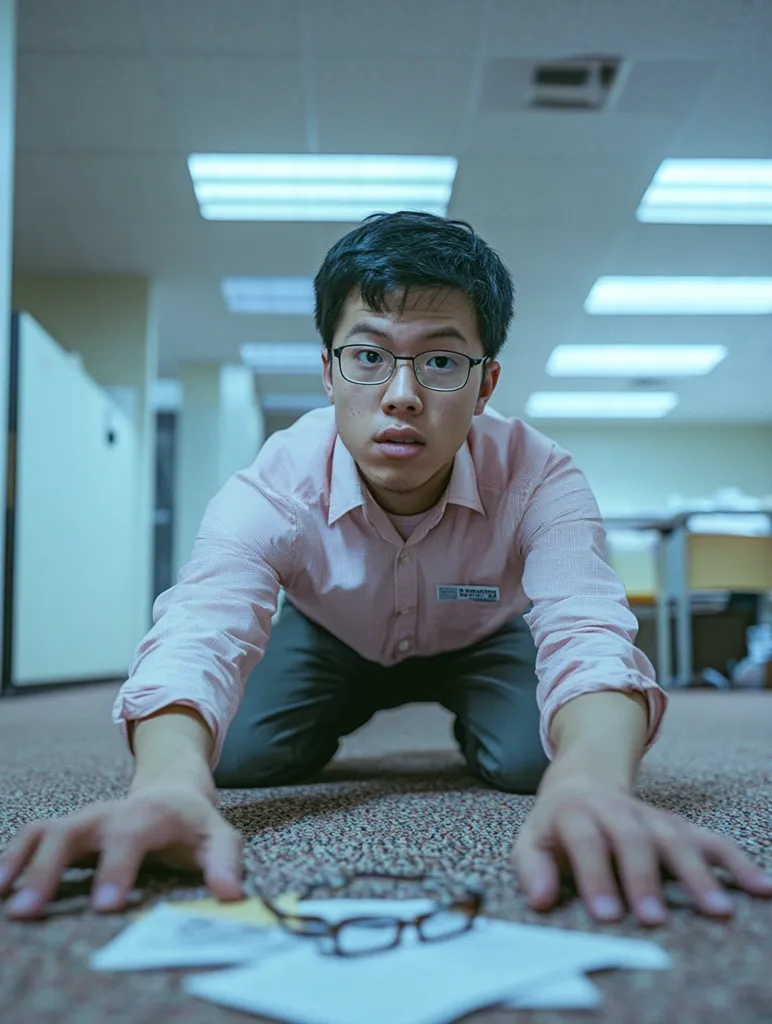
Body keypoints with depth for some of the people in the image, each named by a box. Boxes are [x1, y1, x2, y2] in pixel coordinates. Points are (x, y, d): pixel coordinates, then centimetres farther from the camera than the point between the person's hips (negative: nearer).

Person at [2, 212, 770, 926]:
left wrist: (589, 783, -75)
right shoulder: (274, 486, -36)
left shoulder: (538, 479, -36)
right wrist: (170, 784, -74)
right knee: (234, 754, -20)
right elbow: (201, 631, -51)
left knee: (535, 759, -27)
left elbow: (585, 631, -51)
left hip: (482, 640, 0)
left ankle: (468, 723, 12)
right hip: (332, 639, 1)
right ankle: (332, 723, 17)